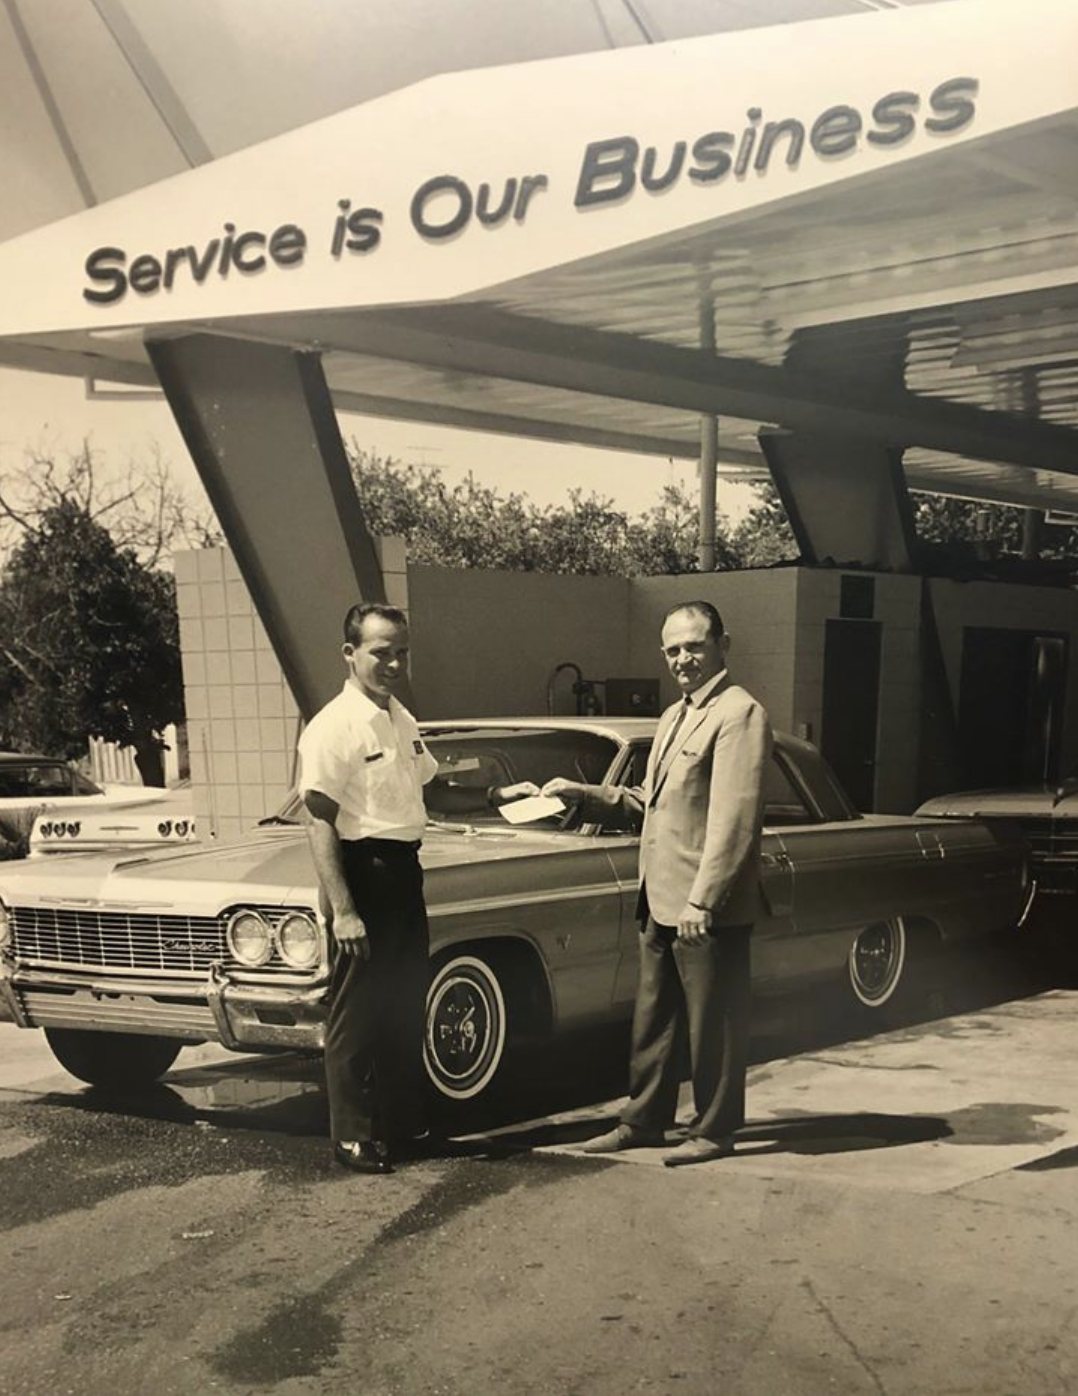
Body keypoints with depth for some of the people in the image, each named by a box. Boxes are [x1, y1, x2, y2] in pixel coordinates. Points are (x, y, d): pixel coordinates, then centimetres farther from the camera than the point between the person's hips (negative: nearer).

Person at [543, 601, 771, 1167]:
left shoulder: (739, 713, -12)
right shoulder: (674, 716, 17)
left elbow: (733, 818, -19)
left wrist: (702, 900, -23)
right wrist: (583, 794, 7)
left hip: (708, 908, -9)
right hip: (660, 901, 9)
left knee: (712, 1023, 5)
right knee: (653, 1019, 16)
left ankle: (714, 1130, 17)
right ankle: (644, 1121, 28)